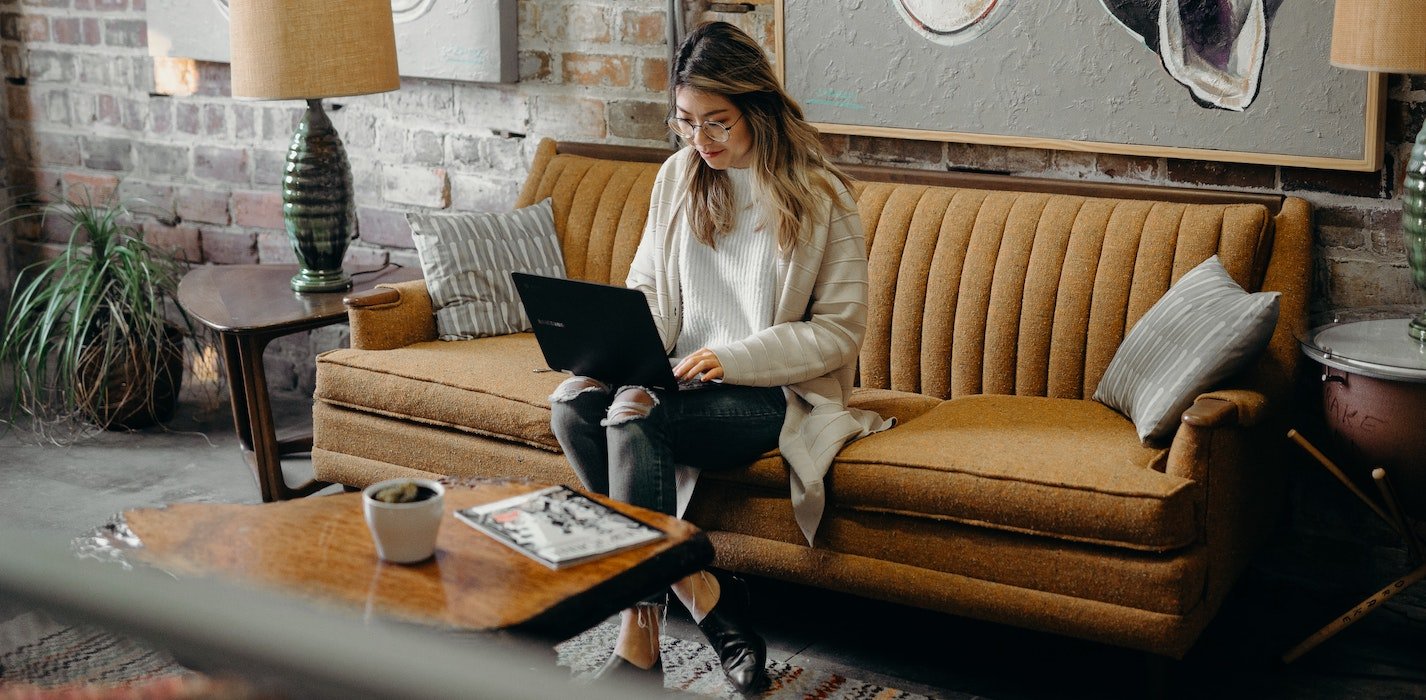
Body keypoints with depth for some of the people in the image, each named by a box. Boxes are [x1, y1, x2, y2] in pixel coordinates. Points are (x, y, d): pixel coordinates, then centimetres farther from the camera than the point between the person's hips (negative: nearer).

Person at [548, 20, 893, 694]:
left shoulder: (820, 196, -6)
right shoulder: (678, 178, 9)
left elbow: (840, 330, -8)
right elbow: (648, 288, 12)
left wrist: (732, 358, -20)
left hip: (777, 392, -5)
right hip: (682, 379, 5)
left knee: (635, 414, -31)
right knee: (572, 401, -25)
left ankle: (640, 641, -23)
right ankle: (698, 589, -19)